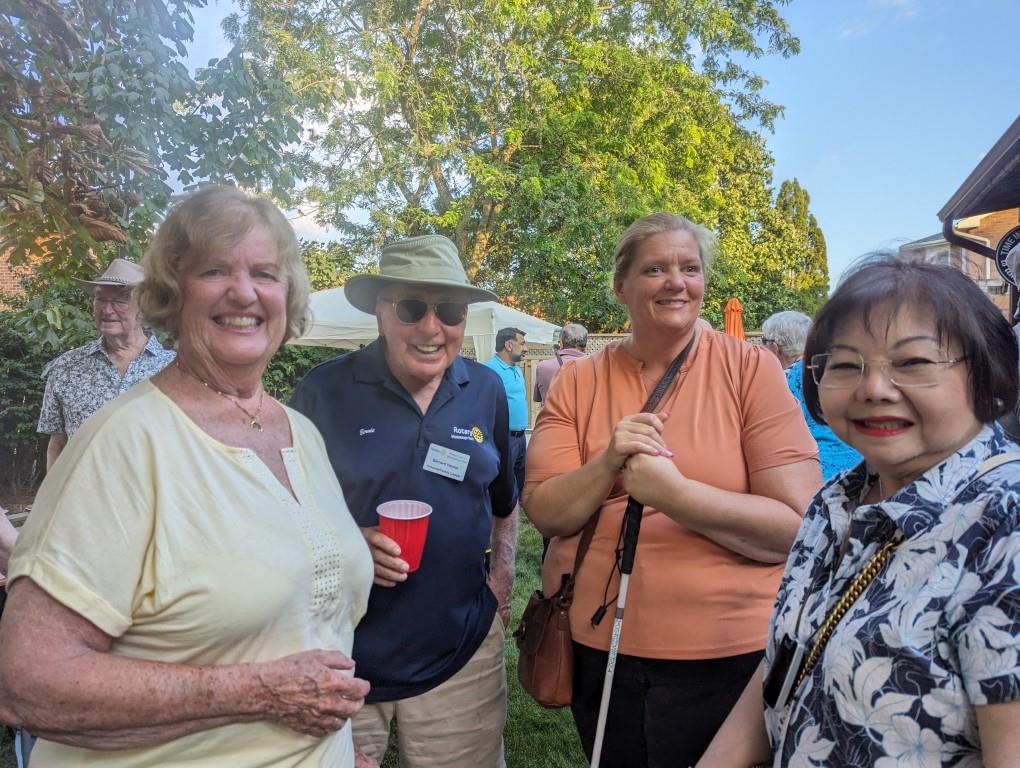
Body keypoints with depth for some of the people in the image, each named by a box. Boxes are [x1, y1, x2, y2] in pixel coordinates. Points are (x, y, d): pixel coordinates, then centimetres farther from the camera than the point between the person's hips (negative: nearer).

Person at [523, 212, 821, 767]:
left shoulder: (751, 369, -8)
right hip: (596, 651, 3)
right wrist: (608, 464, -21)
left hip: (729, 658, -2)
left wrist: (672, 492, -25)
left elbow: (801, 527, -14)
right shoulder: (579, 382, 0)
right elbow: (543, 512, -4)